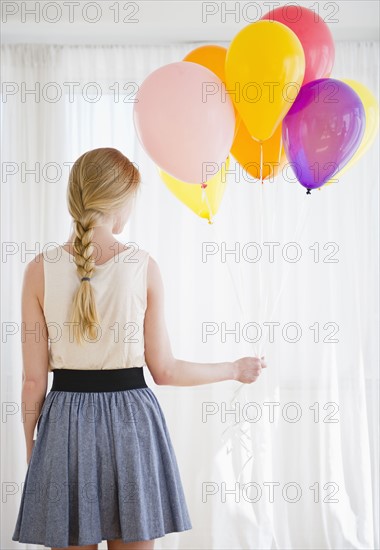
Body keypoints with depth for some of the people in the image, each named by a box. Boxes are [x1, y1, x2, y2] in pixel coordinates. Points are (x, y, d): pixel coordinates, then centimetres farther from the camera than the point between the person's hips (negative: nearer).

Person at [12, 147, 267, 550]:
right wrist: (235, 370, 12)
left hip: (65, 423, 1)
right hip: (131, 419, 0)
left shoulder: (40, 270, -6)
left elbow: (33, 380, -4)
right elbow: (164, 370, -3)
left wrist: (31, 449, 10)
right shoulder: (143, 266, -8)